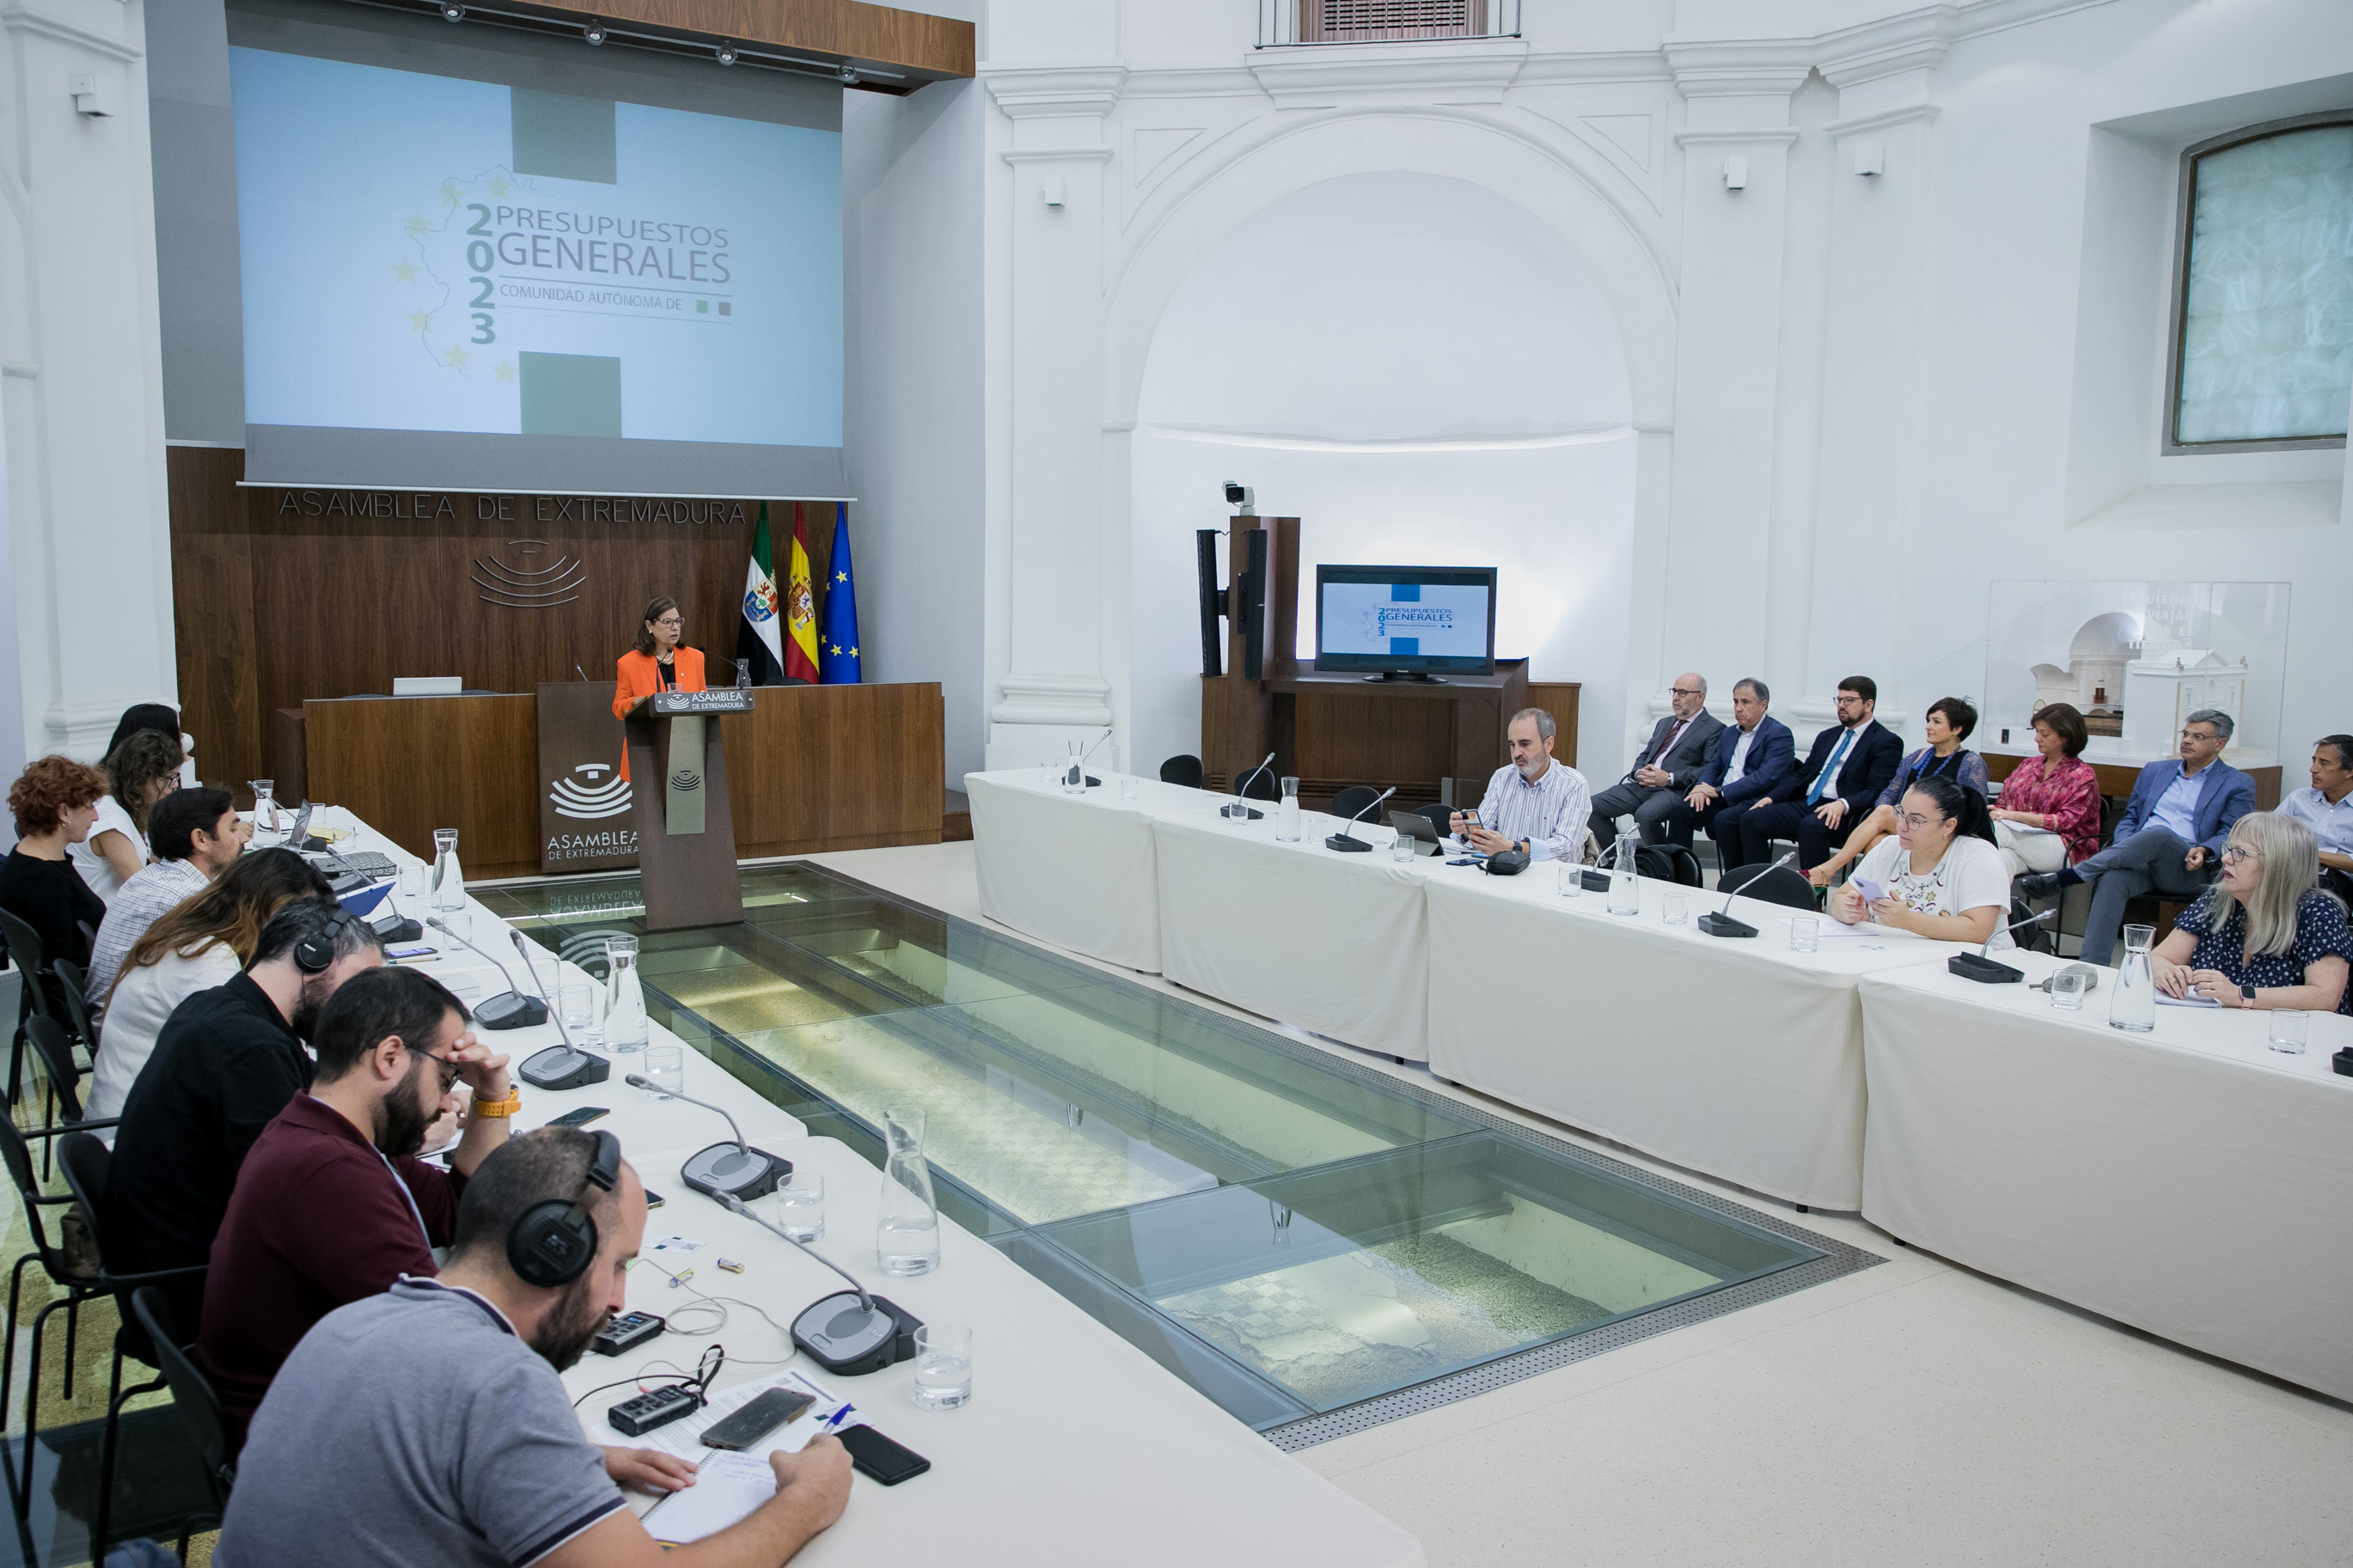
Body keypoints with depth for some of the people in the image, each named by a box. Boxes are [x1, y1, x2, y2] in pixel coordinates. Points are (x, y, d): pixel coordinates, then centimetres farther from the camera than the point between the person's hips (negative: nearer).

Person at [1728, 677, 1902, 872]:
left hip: (1843, 814, -7)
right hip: (1805, 804, 7)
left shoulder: (1886, 742, 2)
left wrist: (1843, 804, -27)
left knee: (1810, 826, -39)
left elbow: (1876, 791, -10)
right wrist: (1771, 797, 6)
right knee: (1751, 819, -14)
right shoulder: (1827, 737, 25)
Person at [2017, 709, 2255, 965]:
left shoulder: (2238, 785, 15)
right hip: (2142, 860, 3)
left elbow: (2230, 836, 5)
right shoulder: (2154, 771, 26)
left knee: (2158, 834, -37)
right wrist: (2124, 846, 0)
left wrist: (2203, 852, -18)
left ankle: (2064, 877, -41)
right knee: (2111, 879, -34)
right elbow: (2129, 819, 23)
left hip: (2188, 870, -3)